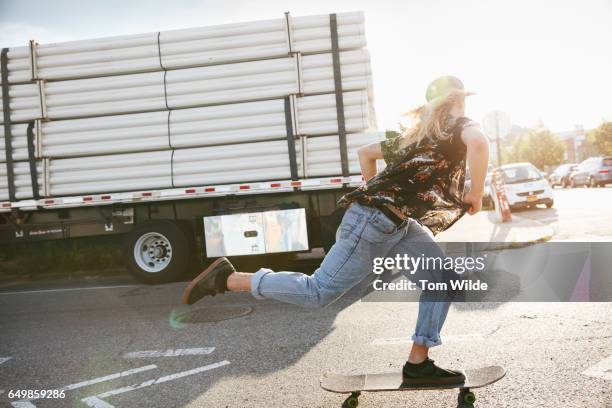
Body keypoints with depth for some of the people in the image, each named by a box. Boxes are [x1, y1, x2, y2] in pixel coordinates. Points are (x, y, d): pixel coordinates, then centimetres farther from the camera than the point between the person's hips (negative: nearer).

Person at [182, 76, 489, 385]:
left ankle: (418, 364, 10)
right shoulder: (459, 125, 0)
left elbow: (365, 152, 32)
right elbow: (478, 142, -26)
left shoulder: (416, 132, 24)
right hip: (375, 222, -10)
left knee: (442, 282, 8)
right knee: (318, 292, -5)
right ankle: (226, 279, 3)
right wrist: (476, 195, -13)